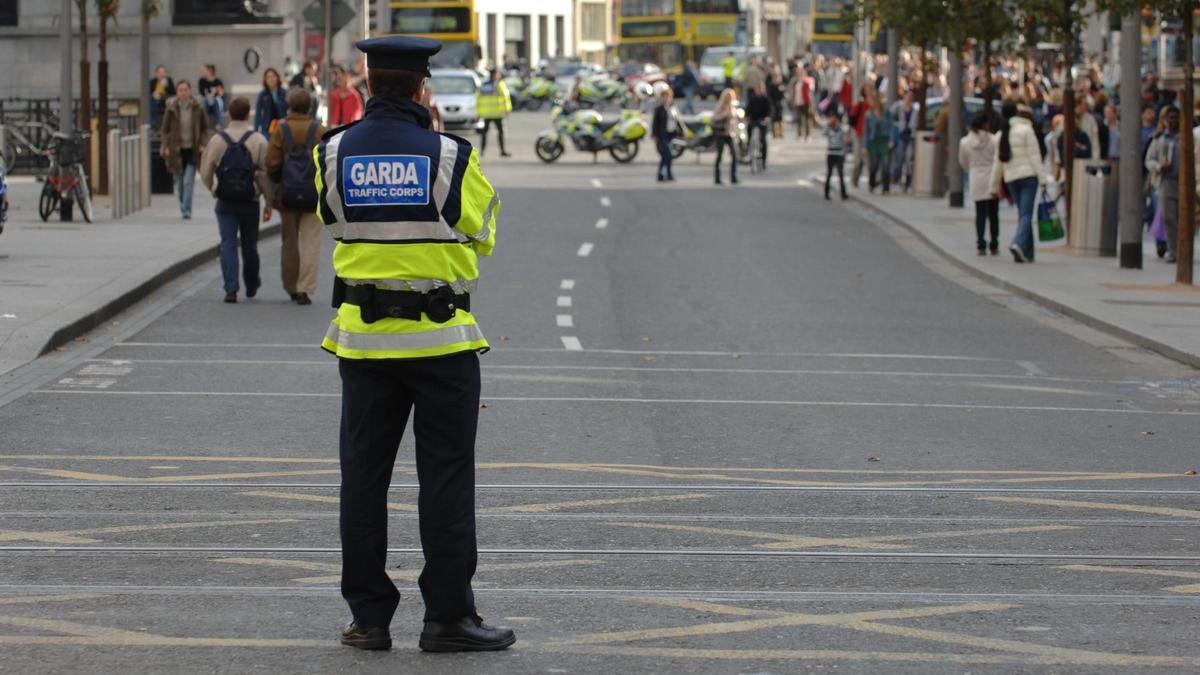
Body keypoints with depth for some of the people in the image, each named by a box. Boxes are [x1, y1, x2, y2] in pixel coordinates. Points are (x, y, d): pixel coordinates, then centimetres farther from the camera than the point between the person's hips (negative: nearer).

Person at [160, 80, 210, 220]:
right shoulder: (171, 108, -3)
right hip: (176, 149, 1)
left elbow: (204, 128, 7)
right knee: (180, 182, 9)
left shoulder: (197, 108, -3)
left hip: (192, 150, -1)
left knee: (188, 181, -11)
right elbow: (165, 129, 4)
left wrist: (202, 144, -5)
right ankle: (183, 207, 29)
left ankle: (186, 210, -10)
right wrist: (166, 147, -5)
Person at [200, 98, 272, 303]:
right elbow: (265, 173, -6)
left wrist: (214, 190, 22)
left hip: (225, 202, 0)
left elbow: (205, 173, 2)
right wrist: (269, 203, 1)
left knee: (228, 244, -1)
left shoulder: (217, 141, -1)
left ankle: (231, 288, -14)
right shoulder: (258, 141, -5)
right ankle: (252, 286, 31)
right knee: (249, 245, 15)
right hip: (249, 201, 0)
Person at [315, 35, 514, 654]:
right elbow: (481, 234, 3)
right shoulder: (449, 157, -10)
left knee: (363, 479, 9)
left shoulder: (334, 154, -2)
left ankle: (368, 617, 10)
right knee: (446, 481, 2)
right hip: (441, 341, -3)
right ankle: (448, 617, 3)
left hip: (362, 338, 3)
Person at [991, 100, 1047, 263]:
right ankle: (1018, 243, -30)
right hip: (1028, 175, -6)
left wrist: (995, 185, 19)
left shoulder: (1002, 134, 10)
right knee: (1026, 214, -9)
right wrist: (1042, 178, -11)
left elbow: (997, 162, 14)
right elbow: (1035, 156, -11)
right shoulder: (1026, 130, -7)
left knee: (1023, 213, 12)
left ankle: (1028, 253, 9)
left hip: (1011, 179, 6)